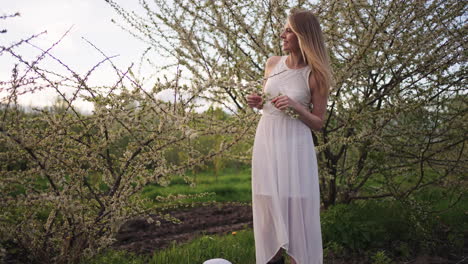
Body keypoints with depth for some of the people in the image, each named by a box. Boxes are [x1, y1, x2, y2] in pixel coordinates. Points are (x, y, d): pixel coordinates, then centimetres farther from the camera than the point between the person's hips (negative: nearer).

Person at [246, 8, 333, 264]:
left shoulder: (314, 76, -6)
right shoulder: (272, 63, 6)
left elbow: (318, 123, -2)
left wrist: (296, 107, -18)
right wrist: (257, 102, -1)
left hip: (294, 145, -4)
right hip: (265, 140, 5)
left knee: (296, 205, -3)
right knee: (268, 204, 9)